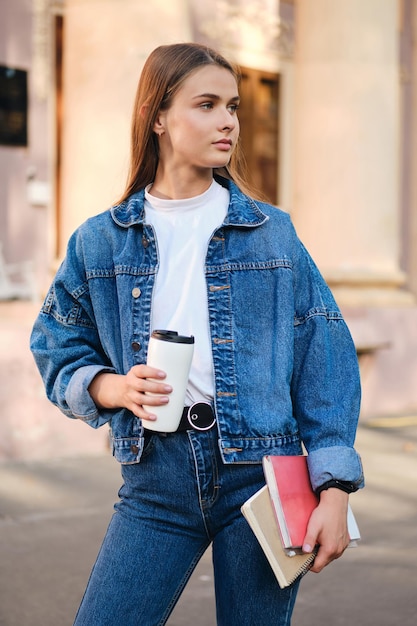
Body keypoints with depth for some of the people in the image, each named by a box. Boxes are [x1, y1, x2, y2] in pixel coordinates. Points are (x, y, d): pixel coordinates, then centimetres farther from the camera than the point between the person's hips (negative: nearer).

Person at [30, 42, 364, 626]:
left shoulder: (272, 234, 4)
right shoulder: (100, 243, 5)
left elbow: (325, 358, 1)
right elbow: (58, 352, 12)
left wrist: (334, 490, -6)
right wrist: (116, 388, -10)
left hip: (261, 470, 0)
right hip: (156, 477, 1)